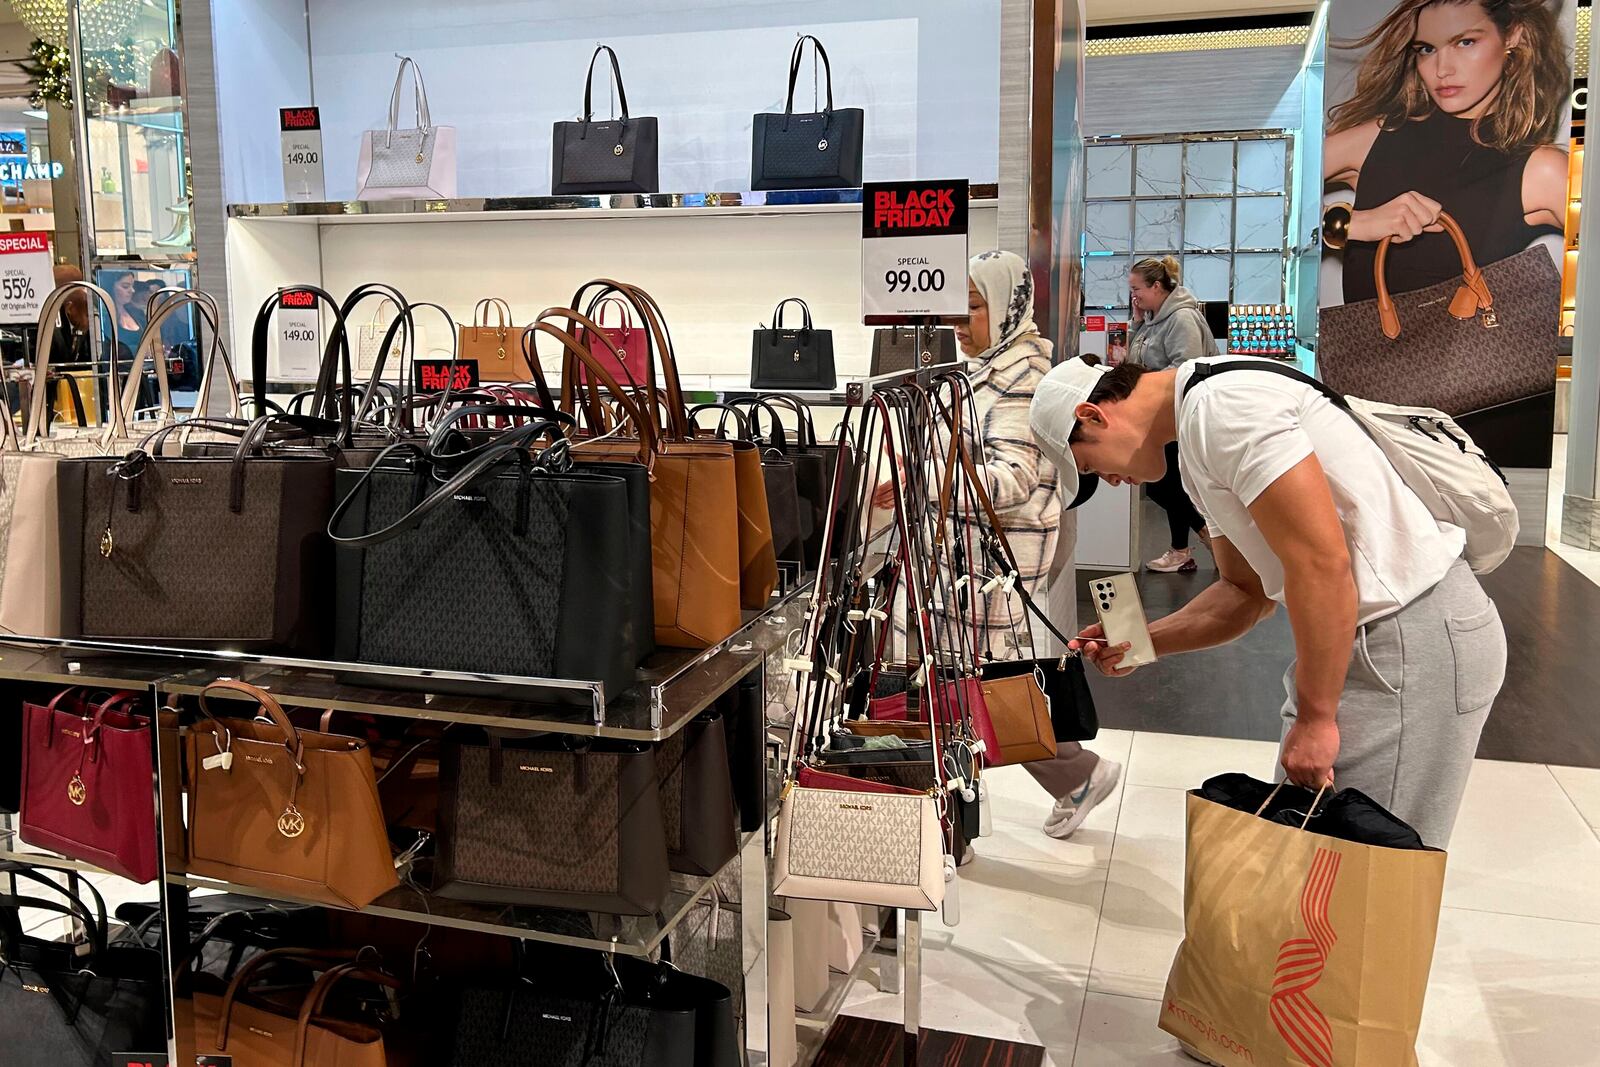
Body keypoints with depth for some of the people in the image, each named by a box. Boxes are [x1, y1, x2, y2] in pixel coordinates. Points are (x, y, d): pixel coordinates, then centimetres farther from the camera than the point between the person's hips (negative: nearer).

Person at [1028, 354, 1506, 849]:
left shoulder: (1220, 406, -18)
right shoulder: (1197, 441, 14)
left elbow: (1320, 563, -23)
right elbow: (1247, 591, 20)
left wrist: (1315, 718, -17)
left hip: (1417, 636, -10)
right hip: (1360, 636, 10)